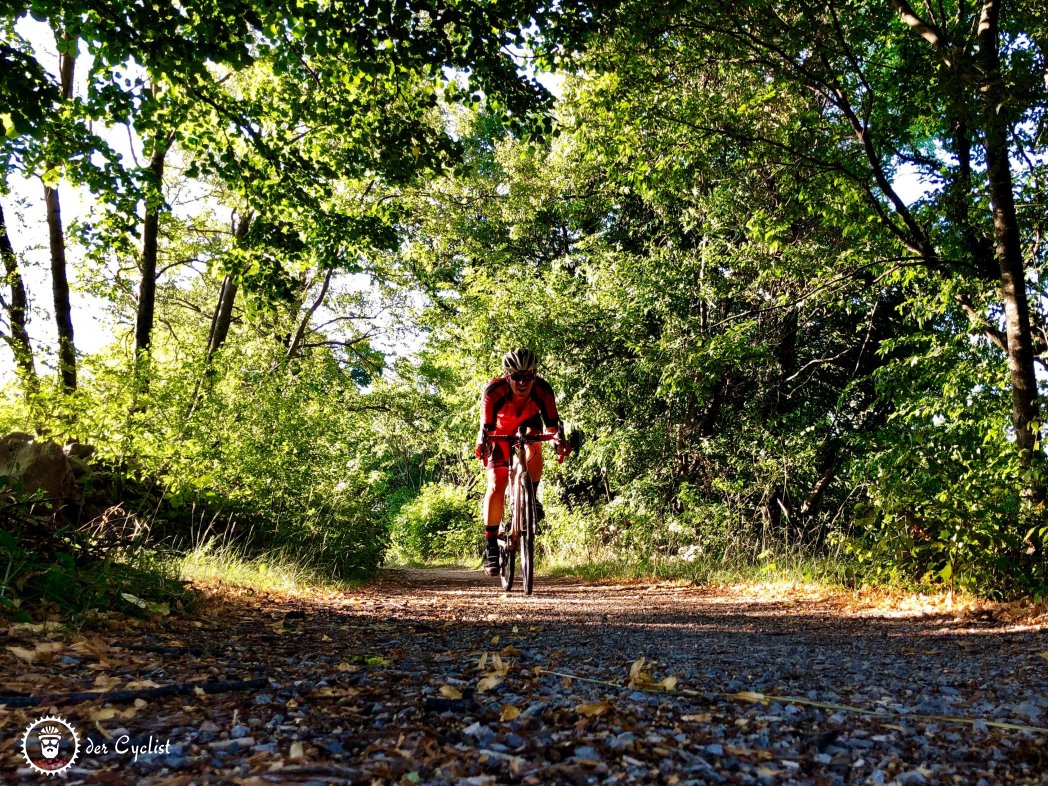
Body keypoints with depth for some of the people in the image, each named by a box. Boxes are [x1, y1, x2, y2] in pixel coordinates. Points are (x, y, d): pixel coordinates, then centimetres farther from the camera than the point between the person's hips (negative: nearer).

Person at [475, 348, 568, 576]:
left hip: (528, 424, 2)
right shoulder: (493, 391, -35)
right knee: (497, 484, -14)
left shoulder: (542, 390, -31)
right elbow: (486, 428, -35)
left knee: (534, 447, -35)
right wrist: (483, 444, -56)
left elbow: (553, 424, -29)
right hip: (500, 430, -1)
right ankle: (491, 547, -9)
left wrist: (560, 441, -50)